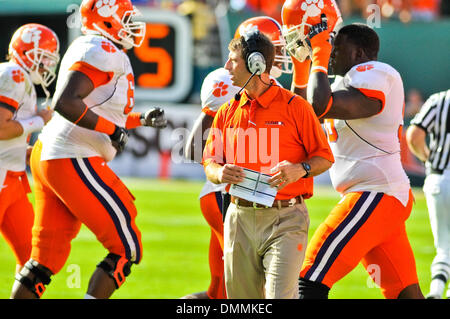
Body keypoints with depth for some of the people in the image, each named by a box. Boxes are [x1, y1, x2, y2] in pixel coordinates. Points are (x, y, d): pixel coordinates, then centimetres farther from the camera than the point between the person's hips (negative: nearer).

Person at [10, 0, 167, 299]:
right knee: (126, 249, -3)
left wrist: (142, 119, 24)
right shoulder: (103, 52, -13)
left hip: (48, 154, 10)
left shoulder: (90, 50, 17)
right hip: (73, 162, -10)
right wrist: (111, 130, -18)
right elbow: (66, 103, -26)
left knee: (47, 255, 13)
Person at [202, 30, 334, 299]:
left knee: (280, 296, -15)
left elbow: (324, 158, 0)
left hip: (285, 219, -5)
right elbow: (210, 163, 14)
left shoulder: (294, 107, -3)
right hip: (240, 218, 5)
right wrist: (221, 173, -9)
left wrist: (300, 170, -20)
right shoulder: (227, 112, 12)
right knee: (242, 296, 9)